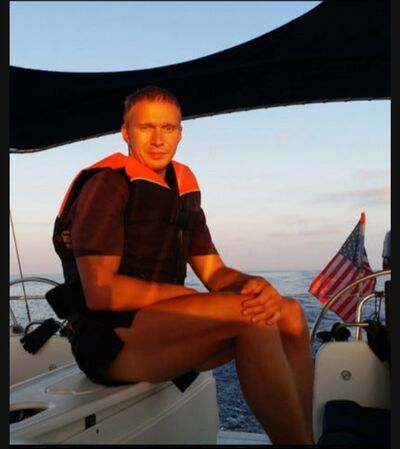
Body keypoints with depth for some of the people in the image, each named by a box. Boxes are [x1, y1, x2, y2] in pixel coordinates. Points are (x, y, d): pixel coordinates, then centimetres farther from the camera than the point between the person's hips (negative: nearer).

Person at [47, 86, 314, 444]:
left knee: (290, 312, -7)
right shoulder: (107, 183, -8)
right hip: (110, 341, -7)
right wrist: (188, 296, -16)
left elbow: (214, 272, 9)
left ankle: (302, 434, -8)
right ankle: (297, 439, -13)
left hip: (166, 331, 8)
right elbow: (99, 292, -18)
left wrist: (255, 286, -13)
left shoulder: (183, 191, 15)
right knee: (249, 314, -26)